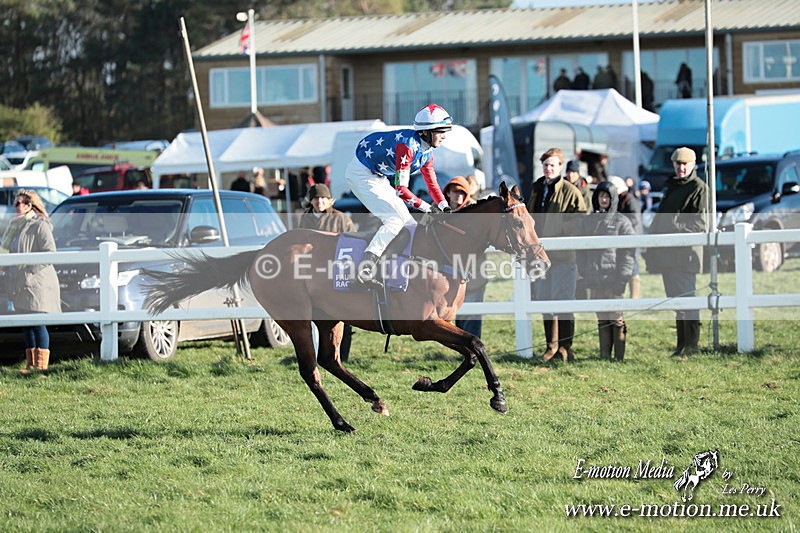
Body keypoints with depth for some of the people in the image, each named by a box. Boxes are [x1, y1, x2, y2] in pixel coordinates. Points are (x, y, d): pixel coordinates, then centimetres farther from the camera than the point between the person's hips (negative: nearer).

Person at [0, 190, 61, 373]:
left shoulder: (40, 226, -9)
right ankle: (31, 365, 17)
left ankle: (41, 366, -7)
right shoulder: (17, 226, 17)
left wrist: (29, 268, -19)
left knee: (38, 325, -8)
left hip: (37, 284, -9)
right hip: (21, 284, 9)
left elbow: (50, 253, -16)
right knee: (27, 326, 11)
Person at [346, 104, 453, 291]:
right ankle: (364, 270, -30)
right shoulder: (408, 145, -29)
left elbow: (432, 183, 5)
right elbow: (400, 188, -30)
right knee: (395, 220, -21)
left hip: (379, 177, 10)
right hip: (362, 174, -10)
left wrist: (446, 208, -9)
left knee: (407, 222, 7)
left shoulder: (426, 151, 0)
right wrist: (426, 207, -29)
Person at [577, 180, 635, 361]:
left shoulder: (622, 222, 0)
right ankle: (604, 355, 11)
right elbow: (582, 250, 16)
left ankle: (620, 357, 0)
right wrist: (583, 271, 3)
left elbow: (628, 253, -4)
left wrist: (622, 278, -12)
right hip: (594, 281, 4)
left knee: (617, 319, -4)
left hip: (614, 279, -4)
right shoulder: (587, 221, 14)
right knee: (602, 319, 7)